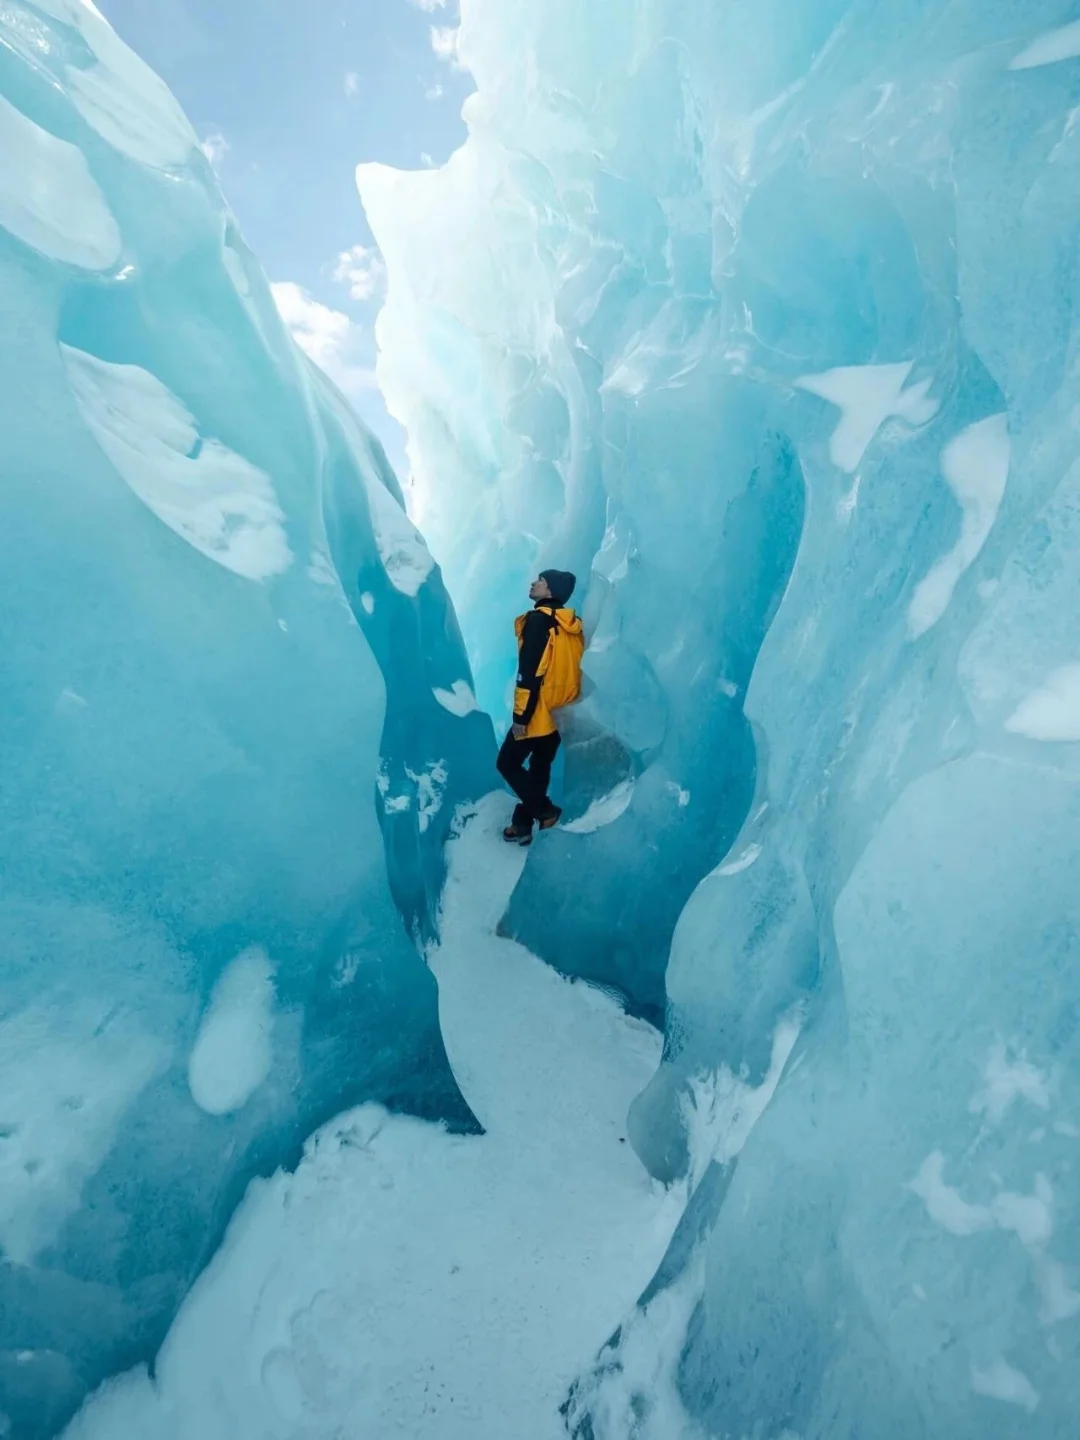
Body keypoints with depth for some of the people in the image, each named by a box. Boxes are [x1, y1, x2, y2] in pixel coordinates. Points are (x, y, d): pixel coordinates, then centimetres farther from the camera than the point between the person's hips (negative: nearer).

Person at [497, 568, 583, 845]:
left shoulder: (538, 620, -15)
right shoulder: (572, 625, 9)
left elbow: (530, 672, -20)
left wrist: (520, 715, -17)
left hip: (540, 712, -8)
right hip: (562, 712, 9)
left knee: (508, 763, 6)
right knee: (540, 767, 16)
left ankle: (546, 812, 8)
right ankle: (522, 824, 25)